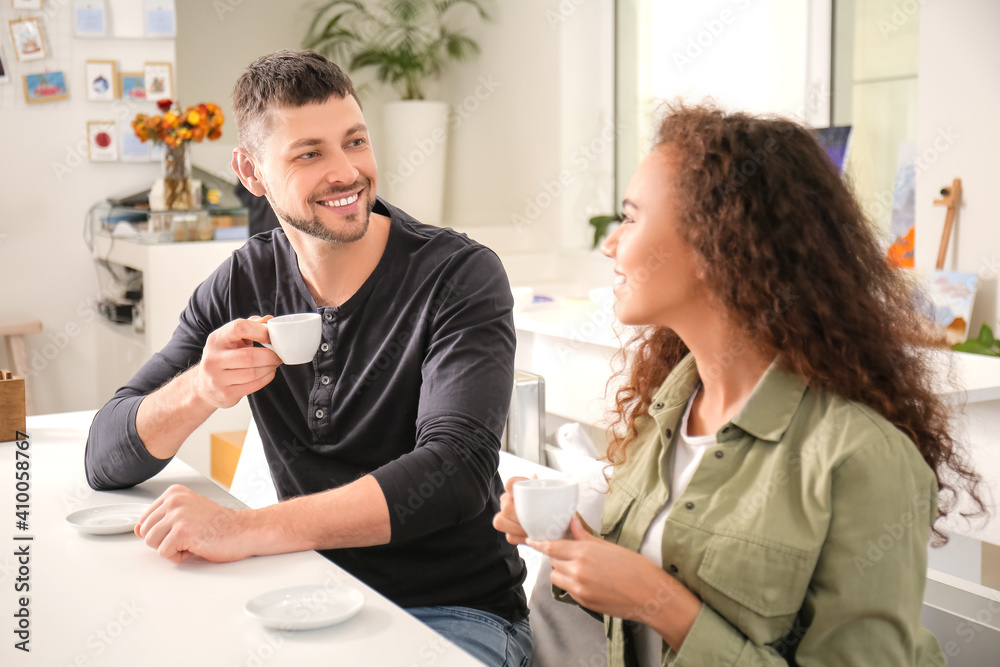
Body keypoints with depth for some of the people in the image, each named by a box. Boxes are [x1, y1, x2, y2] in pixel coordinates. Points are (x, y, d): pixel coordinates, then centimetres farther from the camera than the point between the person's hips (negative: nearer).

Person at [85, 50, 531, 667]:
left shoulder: (461, 275, -13)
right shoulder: (245, 283, 0)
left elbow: (456, 470, -27)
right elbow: (107, 460, -1)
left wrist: (244, 530, -34)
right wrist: (199, 391, -24)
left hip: (453, 613, -3)